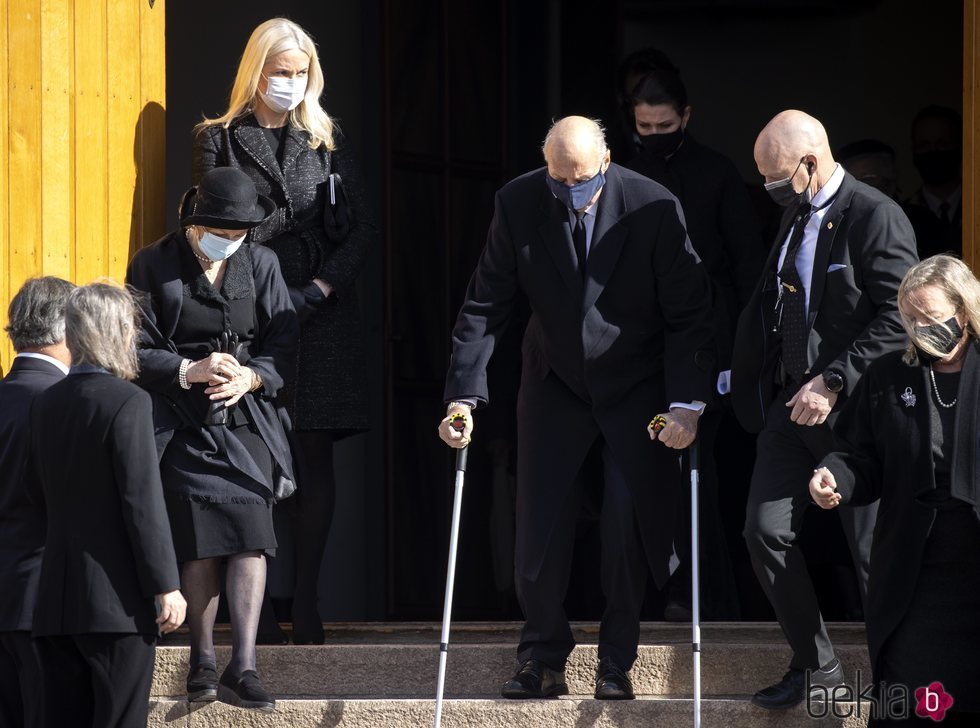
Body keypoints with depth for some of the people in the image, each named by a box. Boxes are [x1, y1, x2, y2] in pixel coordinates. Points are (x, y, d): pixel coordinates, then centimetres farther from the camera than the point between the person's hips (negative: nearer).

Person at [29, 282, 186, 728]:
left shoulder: (45, 403, 10)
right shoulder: (128, 402, -11)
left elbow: (44, 495, 14)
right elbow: (143, 502, -13)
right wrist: (166, 585, -10)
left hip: (55, 600, 7)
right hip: (117, 601, -7)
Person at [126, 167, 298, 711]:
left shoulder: (260, 264, 7)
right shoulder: (153, 266, -2)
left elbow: (282, 343, 6)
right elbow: (137, 351, -3)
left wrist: (251, 377, -13)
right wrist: (191, 371, -18)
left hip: (246, 422, 2)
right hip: (183, 426, -2)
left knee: (250, 541, -9)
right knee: (199, 546, -3)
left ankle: (242, 668, -10)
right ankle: (202, 662, 10)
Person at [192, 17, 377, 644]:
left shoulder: (329, 139, 11)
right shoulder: (219, 140, 6)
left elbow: (363, 229, 7)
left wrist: (319, 289, -6)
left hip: (323, 314, 2)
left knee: (316, 460, 1)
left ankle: (306, 602, 3)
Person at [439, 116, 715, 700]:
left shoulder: (655, 208, -19)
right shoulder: (518, 203, -13)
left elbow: (689, 315, -14)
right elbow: (485, 307, -9)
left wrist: (687, 404, -21)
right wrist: (464, 395, -17)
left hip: (636, 389, -2)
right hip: (556, 385, 2)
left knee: (629, 525, -6)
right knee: (541, 527, -1)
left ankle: (617, 663, 9)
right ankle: (544, 660, 13)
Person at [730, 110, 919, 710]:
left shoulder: (876, 217, -14)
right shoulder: (796, 217, 13)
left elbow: (898, 318, -19)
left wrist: (834, 383, -21)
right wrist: (747, 380, 12)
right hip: (794, 406, 8)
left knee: (872, 551, -2)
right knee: (766, 533, 2)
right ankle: (816, 667, 16)